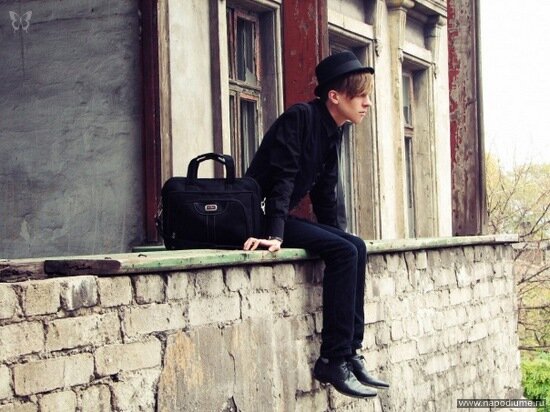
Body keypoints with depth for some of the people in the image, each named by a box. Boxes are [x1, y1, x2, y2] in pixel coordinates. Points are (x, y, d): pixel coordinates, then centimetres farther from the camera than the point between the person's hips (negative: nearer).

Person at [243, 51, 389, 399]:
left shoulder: (334, 131, 10)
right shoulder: (301, 118, -16)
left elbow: (325, 190, 18)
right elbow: (282, 178, -25)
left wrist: (334, 235, 15)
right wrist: (275, 235, -32)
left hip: (284, 215, 9)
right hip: (260, 214, -9)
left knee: (355, 247, 0)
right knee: (344, 251, -21)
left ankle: (351, 352, 0)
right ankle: (333, 361, -18)